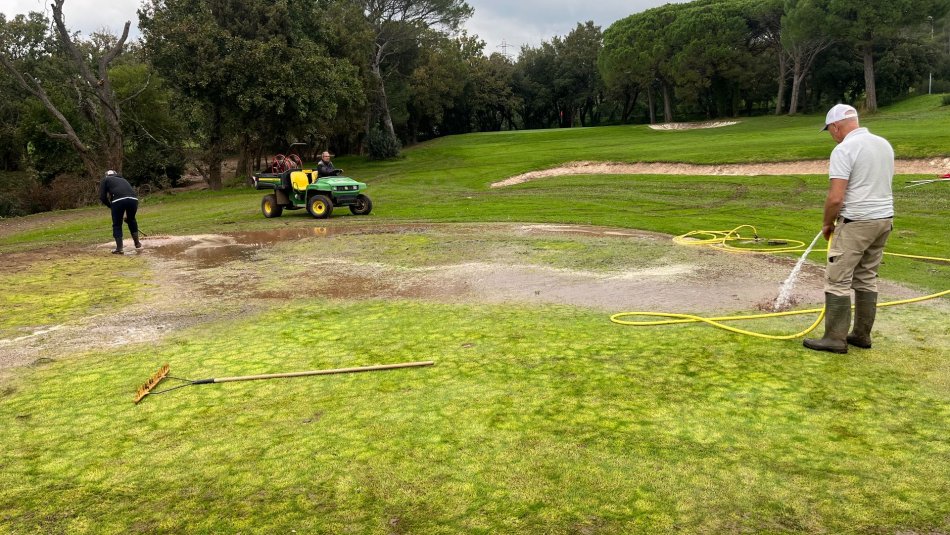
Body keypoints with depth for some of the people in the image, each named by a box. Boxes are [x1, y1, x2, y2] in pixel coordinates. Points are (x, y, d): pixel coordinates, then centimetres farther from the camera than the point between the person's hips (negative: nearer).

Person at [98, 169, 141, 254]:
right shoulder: (123, 179, 39)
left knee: (117, 225, 11)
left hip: (118, 200, -4)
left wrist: (111, 206, 27)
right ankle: (137, 243, 35)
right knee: (131, 220, 28)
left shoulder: (105, 180, 26)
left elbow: (102, 197, 12)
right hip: (133, 199, 4)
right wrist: (127, 214, 42)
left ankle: (119, 248, 9)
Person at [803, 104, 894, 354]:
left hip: (856, 223, -8)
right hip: (884, 219, 9)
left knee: (838, 281, -3)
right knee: (867, 279, 14)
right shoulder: (884, 144, 11)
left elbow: (835, 198, -20)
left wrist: (827, 223, -4)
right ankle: (862, 334, 20)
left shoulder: (844, 149, -15)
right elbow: (879, 186, 19)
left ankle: (835, 338, -1)